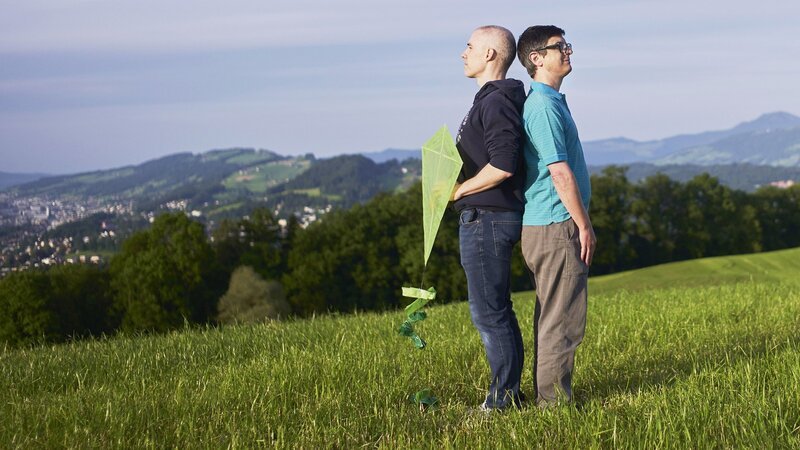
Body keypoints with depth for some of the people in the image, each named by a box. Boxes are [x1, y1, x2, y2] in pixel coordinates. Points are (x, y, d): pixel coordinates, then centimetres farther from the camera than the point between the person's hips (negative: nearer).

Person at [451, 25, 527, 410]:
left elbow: (503, 165, -27)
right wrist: (459, 188, 13)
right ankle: (508, 391, 20)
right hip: (483, 219, 11)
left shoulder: (497, 103, -16)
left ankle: (504, 397, -2)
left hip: (487, 219, -11)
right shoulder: (490, 100, 17)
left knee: (488, 312, -7)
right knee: (497, 311, 14)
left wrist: (459, 190, -16)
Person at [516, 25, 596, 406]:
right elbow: (560, 172, -19)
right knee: (562, 321, -6)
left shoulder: (549, 102, 17)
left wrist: (580, 224, 20)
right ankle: (554, 401, -1)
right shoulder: (544, 106, -15)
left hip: (543, 227, 10)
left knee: (551, 316, 13)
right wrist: (584, 226, -15)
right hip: (556, 228, -10)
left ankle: (548, 396, 19)